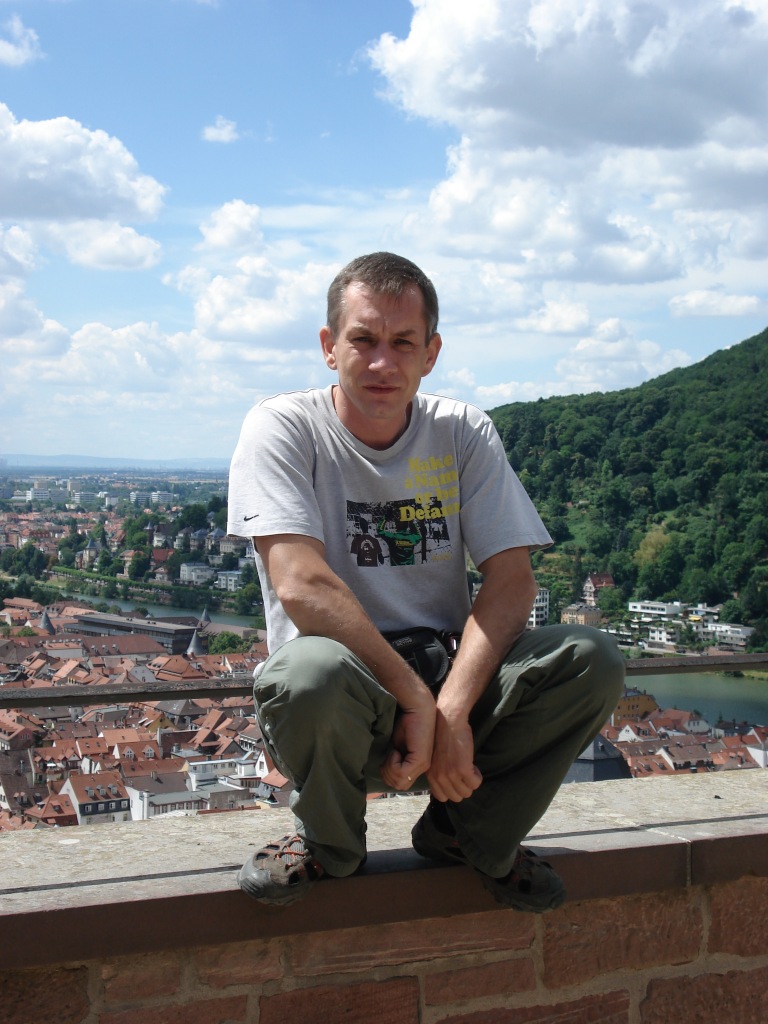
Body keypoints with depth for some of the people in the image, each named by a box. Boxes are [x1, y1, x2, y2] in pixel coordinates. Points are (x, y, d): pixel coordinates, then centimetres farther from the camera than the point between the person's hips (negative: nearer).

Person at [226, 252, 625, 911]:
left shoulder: (464, 434, 3)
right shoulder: (283, 429, -8)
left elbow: (511, 578, -6)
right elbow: (301, 586, -21)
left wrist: (452, 710, -21)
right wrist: (417, 699, -26)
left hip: (448, 686, 4)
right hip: (344, 706, -4)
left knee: (593, 659, -21)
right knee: (313, 674, -39)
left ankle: (471, 834, 5)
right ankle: (329, 843, -4)